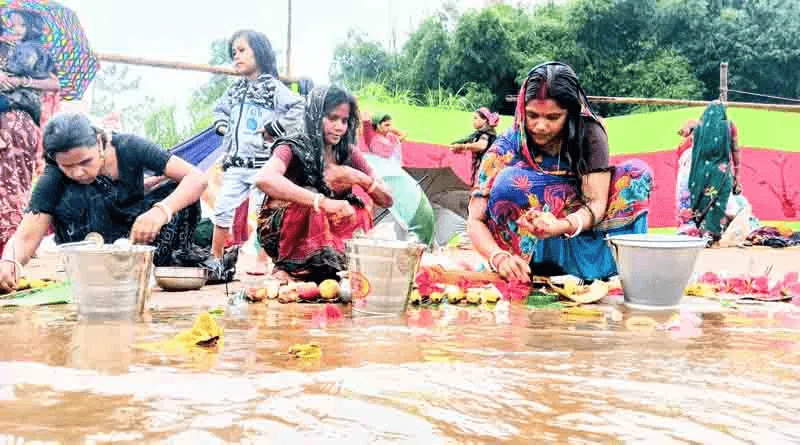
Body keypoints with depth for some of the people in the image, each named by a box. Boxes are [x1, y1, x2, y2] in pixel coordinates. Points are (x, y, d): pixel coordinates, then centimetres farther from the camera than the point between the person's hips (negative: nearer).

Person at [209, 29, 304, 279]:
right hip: (235, 164, 6)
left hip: (262, 164, -6)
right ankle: (215, 261, 16)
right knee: (223, 210, 5)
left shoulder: (272, 87, -4)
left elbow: (297, 109, -16)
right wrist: (223, 127, 14)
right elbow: (219, 109, 33)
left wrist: (272, 130, -15)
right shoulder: (235, 90, 16)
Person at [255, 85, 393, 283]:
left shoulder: (348, 153, 2)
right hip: (282, 235, -5)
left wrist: (358, 178, -21)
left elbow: (387, 200, 0)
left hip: (327, 235, 5)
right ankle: (288, 267, -22)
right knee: (310, 200, -31)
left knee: (359, 195, -14)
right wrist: (323, 202, -48)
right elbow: (264, 180, -39)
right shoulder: (294, 148, -14)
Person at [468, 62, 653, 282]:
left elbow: (597, 203, -18)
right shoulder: (506, 149, -12)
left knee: (637, 172, -16)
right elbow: (475, 221, -15)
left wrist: (561, 226, -40)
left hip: (580, 237, 2)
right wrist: (500, 257, -36)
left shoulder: (589, 134, -8)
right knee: (509, 181, -27)